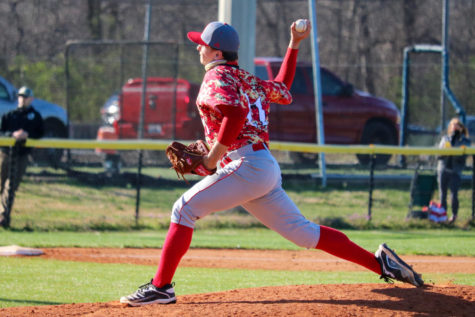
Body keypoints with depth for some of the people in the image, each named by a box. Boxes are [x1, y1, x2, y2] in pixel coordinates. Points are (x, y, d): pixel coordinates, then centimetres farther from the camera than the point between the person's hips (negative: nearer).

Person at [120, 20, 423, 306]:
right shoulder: (246, 79, 21)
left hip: (247, 165, -9)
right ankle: (380, 262, 5)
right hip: (267, 169, 9)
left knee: (185, 209, -9)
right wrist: (294, 45, 43)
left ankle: (161, 287, -13)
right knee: (303, 231, 9)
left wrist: (212, 158, -20)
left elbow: (235, 114, -24)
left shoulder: (216, 78, -5)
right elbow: (282, 89, 37)